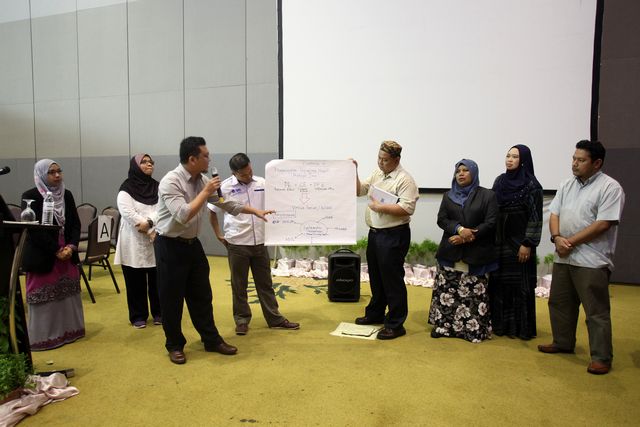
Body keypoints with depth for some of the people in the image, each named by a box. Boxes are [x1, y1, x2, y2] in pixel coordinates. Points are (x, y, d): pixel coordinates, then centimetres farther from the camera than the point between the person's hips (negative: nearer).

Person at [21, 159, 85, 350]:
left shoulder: (67, 195, 7)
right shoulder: (30, 196, -9)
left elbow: (76, 223, 5)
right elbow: (35, 229, -14)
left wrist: (71, 246, -9)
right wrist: (56, 251, -15)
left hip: (67, 253, 5)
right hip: (43, 257, -5)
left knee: (68, 295, 12)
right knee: (44, 297, 3)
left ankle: (68, 330, 24)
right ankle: (43, 337, 14)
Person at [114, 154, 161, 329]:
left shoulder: (157, 187, 9)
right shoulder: (127, 188, -4)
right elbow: (127, 212, -16)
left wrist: (149, 222, -20)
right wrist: (150, 232, -17)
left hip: (156, 241, 3)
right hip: (134, 241, -3)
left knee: (157, 279, 8)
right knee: (136, 281, 4)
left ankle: (158, 313, 23)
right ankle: (138, 316, 17)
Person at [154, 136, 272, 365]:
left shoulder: (203, 181, 2)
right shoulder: (170, 182, -21)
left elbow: (226, 202, 12)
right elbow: (183, 215, -30)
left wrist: (256, 211, 14)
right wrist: (205, 192, -23)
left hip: (192, 243, 7)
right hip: (170, 246, -7)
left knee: (201, 294, 13)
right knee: (172, 299, 5)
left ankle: (212, 340, 24)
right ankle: (174, 346, 21)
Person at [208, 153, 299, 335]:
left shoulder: (262, 183, -1)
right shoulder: (225, 188, -7)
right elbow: (212, 212, 4)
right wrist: (219, 235, 0)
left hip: (259, 242, 3)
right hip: (237, 244, -2)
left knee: (265, 283, 13)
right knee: (239, 285, 9)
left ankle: (275, 319, 24)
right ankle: (242, 320, 24)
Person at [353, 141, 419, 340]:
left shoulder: (405, 180, -13)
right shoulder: (376, 174, 12)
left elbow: (407, 208, -22)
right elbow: (359, 190, 16)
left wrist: (380, 207, -22)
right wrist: (354, 172, 3)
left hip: (394, 236, -8)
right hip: (375, 232, 8)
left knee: (392, 279, -1)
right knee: (376, 276, 19)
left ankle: (395, 324, 10)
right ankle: (375, 314, 36)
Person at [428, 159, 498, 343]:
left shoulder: (488, 195, 2)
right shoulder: (448, 196, 13)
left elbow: (491, 223, -6)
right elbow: (441, 220, 2)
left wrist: (468, 236, -13)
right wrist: (459, 229, -16)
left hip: (476, 253, -3)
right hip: (450, 252, 3)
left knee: (474, 293, -1)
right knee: (447, 291, 5)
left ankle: (475, 329, 10)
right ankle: (444, 325, 15)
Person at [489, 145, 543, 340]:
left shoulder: (531, 184, -7)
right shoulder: (500, 181, 9)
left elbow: (535, 217, -9)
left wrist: (528, 244, -14)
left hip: (519, 242, -5)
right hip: (499, 241, 5)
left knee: (520, 284, 2)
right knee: (499, 283, 8)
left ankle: (522, 327, 14)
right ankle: (500, 323, 21)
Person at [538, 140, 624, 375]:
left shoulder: (610, 187, -10)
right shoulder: (567, 185, 12)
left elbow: (603, 224, -17)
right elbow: (554, 214, 9)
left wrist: (571, 242, -16)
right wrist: (557, 237, -10)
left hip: (591, 261, -7)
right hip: (563, 258, 8)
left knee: (596, 311, 1)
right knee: (559, 303, 17)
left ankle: (601, 357, 12)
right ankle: (563, 343, 34)